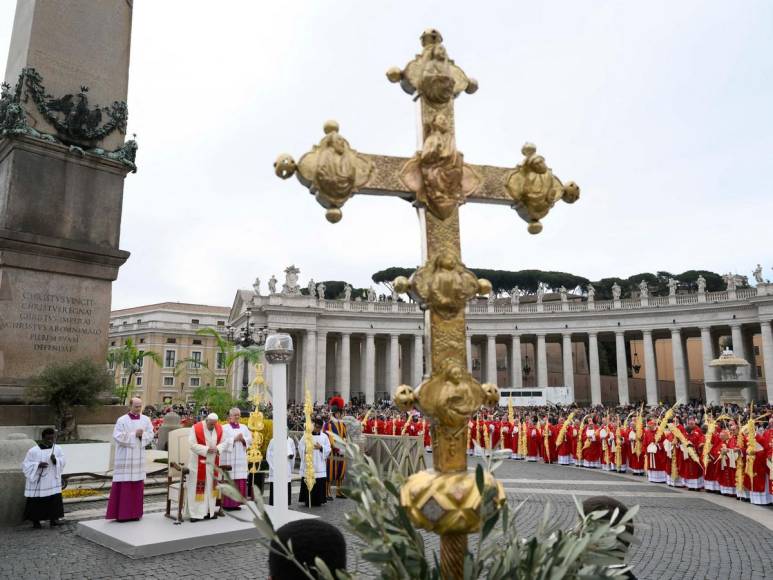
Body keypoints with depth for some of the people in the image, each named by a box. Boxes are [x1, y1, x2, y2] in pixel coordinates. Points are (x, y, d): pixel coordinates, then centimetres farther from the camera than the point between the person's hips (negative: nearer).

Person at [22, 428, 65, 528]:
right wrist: (38, 465, -21)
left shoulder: (58, 449, 1)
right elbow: (26, 465, -5)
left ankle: (53, 519, 6)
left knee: (55, 500, -5)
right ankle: (35, 521, 20)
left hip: (52, 481, 2)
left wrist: (55, 460, -20)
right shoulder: (33, 451, -8)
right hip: (38, 482, -2)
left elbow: (62, 461, 1)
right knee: (36, 502, 3)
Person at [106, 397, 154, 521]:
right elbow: (117, 436, -13)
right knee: (124, 485, -2)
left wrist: (142, 435, -15)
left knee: (137, 485, 6)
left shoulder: (146, 420, 6)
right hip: (125, 457, -3)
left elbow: (150, 435, 4)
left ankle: (135, 512, 14)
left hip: (139, 456, 4)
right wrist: (134, 434, -15)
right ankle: (121, 513, 5)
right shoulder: (122, 420, -5)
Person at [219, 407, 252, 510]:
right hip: (229, 459, -5)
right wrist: (234, 439, -15)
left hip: (241, 458, 5)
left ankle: (236, 502, 10)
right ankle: (227, 503, -1)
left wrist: (243, 439, -10)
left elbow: (250, 440, 8)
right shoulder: (225, 428, 1)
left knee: (241, 481, 2)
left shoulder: (244, 427, 15)